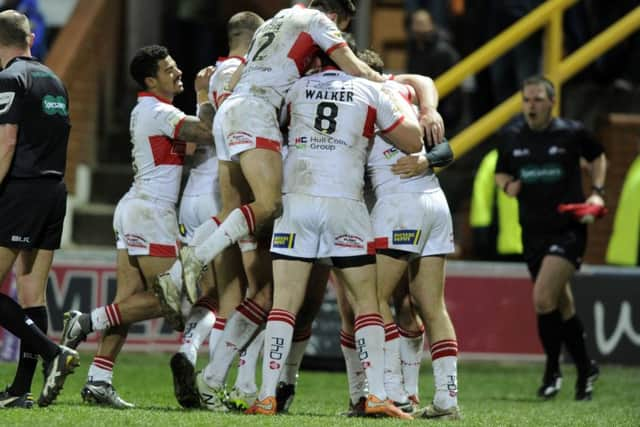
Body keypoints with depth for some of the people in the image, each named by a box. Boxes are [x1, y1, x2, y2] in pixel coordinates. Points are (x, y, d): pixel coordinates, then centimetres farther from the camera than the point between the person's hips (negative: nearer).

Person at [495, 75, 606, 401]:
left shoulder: (572, 133, -5)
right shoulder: (512, 138, 3)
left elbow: (597, 156, 13)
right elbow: (501, 172, 17)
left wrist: (597, 192, 0)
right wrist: (508, 185, -5)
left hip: (569, 229, -4)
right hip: (533, 232, 4)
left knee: (543, 298, -19)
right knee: (562, 306, 11)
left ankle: (552, 370, -3)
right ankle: (585, 369, 29)